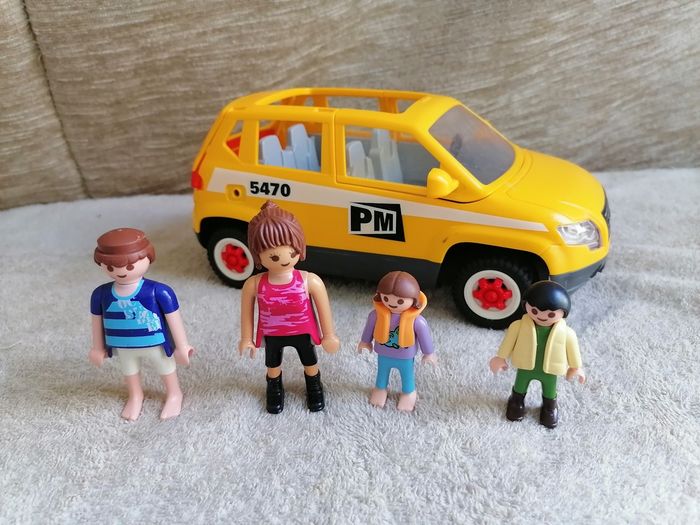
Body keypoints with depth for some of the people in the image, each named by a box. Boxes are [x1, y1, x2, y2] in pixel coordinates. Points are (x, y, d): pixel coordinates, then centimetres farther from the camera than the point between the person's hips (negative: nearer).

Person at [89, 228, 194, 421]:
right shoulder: (101, 294, -16)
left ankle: (174, 394, 51)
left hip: (156, 344, -3)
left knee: (165, 368, 23)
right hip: (123, 347, 4)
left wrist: (182, 346, -11)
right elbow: (97, 321, 0)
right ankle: (135, 396, 59)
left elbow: (174, 319, -19)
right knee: (129, 370, 29)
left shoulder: (158, 292, -29)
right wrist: (98, 348, 10)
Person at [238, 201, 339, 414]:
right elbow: (247, 313, -11)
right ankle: (274, 388, 64)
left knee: (310, 362, 29)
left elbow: (324, 309, -14)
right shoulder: (253, 284, -28)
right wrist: (246, 338, 2)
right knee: (272, 365, 31)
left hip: (303, 333, 0)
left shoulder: (310, 282, -30)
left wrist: (328, 336, -3)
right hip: (271, 336, 0)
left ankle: (314, 386, 62)